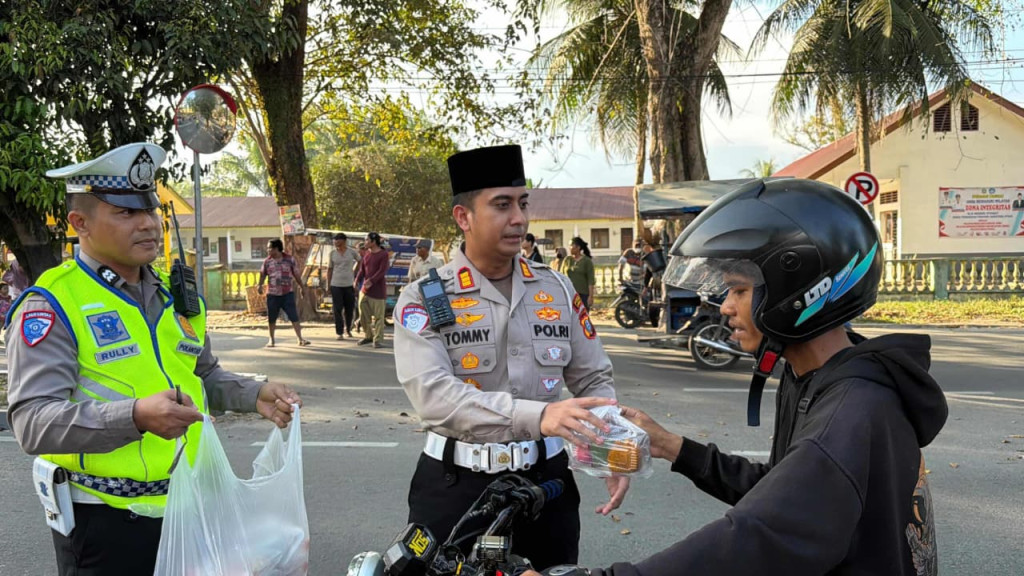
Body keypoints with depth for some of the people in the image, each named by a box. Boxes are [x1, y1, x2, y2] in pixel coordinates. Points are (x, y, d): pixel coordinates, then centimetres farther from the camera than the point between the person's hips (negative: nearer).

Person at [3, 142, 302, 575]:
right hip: (105, 521, -6)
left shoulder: (175, 295, 11)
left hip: (188, 508, 7)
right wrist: (135, 416, -36)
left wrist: (252, 395, 4)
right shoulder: (50, 306, -11)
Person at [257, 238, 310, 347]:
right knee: (271, 318, 7)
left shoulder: (290, 259, 0)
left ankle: (300, 339, -3)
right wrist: (260, 285, -12)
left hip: (288, 293, -2)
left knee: (294, 316, -6)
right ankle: (271, 339, 22)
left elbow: (296, 274, 7)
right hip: (272, 294, 2)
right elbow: (263, 274, 6)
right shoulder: (267, 261, 5)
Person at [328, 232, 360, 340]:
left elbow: (359, 261, 18)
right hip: (336, 285, 0)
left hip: (349, 284, 1)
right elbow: (330, 269, 7)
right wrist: (328, 285, 5)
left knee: (349, 309, 8)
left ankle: (348, 329, 29)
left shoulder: (352, 252, -1)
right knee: (337, 309, -5)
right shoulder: (333, 253, 2)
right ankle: (340, 333, -2)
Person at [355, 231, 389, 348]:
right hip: (365, 290, 7)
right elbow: (362, 269, 13)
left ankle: (378, 339, 2)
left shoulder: (383, 254, -8)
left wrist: (371, 281, -26)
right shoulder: (367, 254, 14)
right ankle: (368, 336, 26)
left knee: (378, 316, -4)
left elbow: (382, 271, -16)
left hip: (378, 290, -7)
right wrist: (357, 280, -5)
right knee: (364, 314, 12)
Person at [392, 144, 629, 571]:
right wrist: (537, 416, -35)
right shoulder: (423, 299, -8)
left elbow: (594, 379, 9)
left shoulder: (557, 290, 5)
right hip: (454, 487, -3)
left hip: (544, 481, 3)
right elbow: (432, 393, -23)